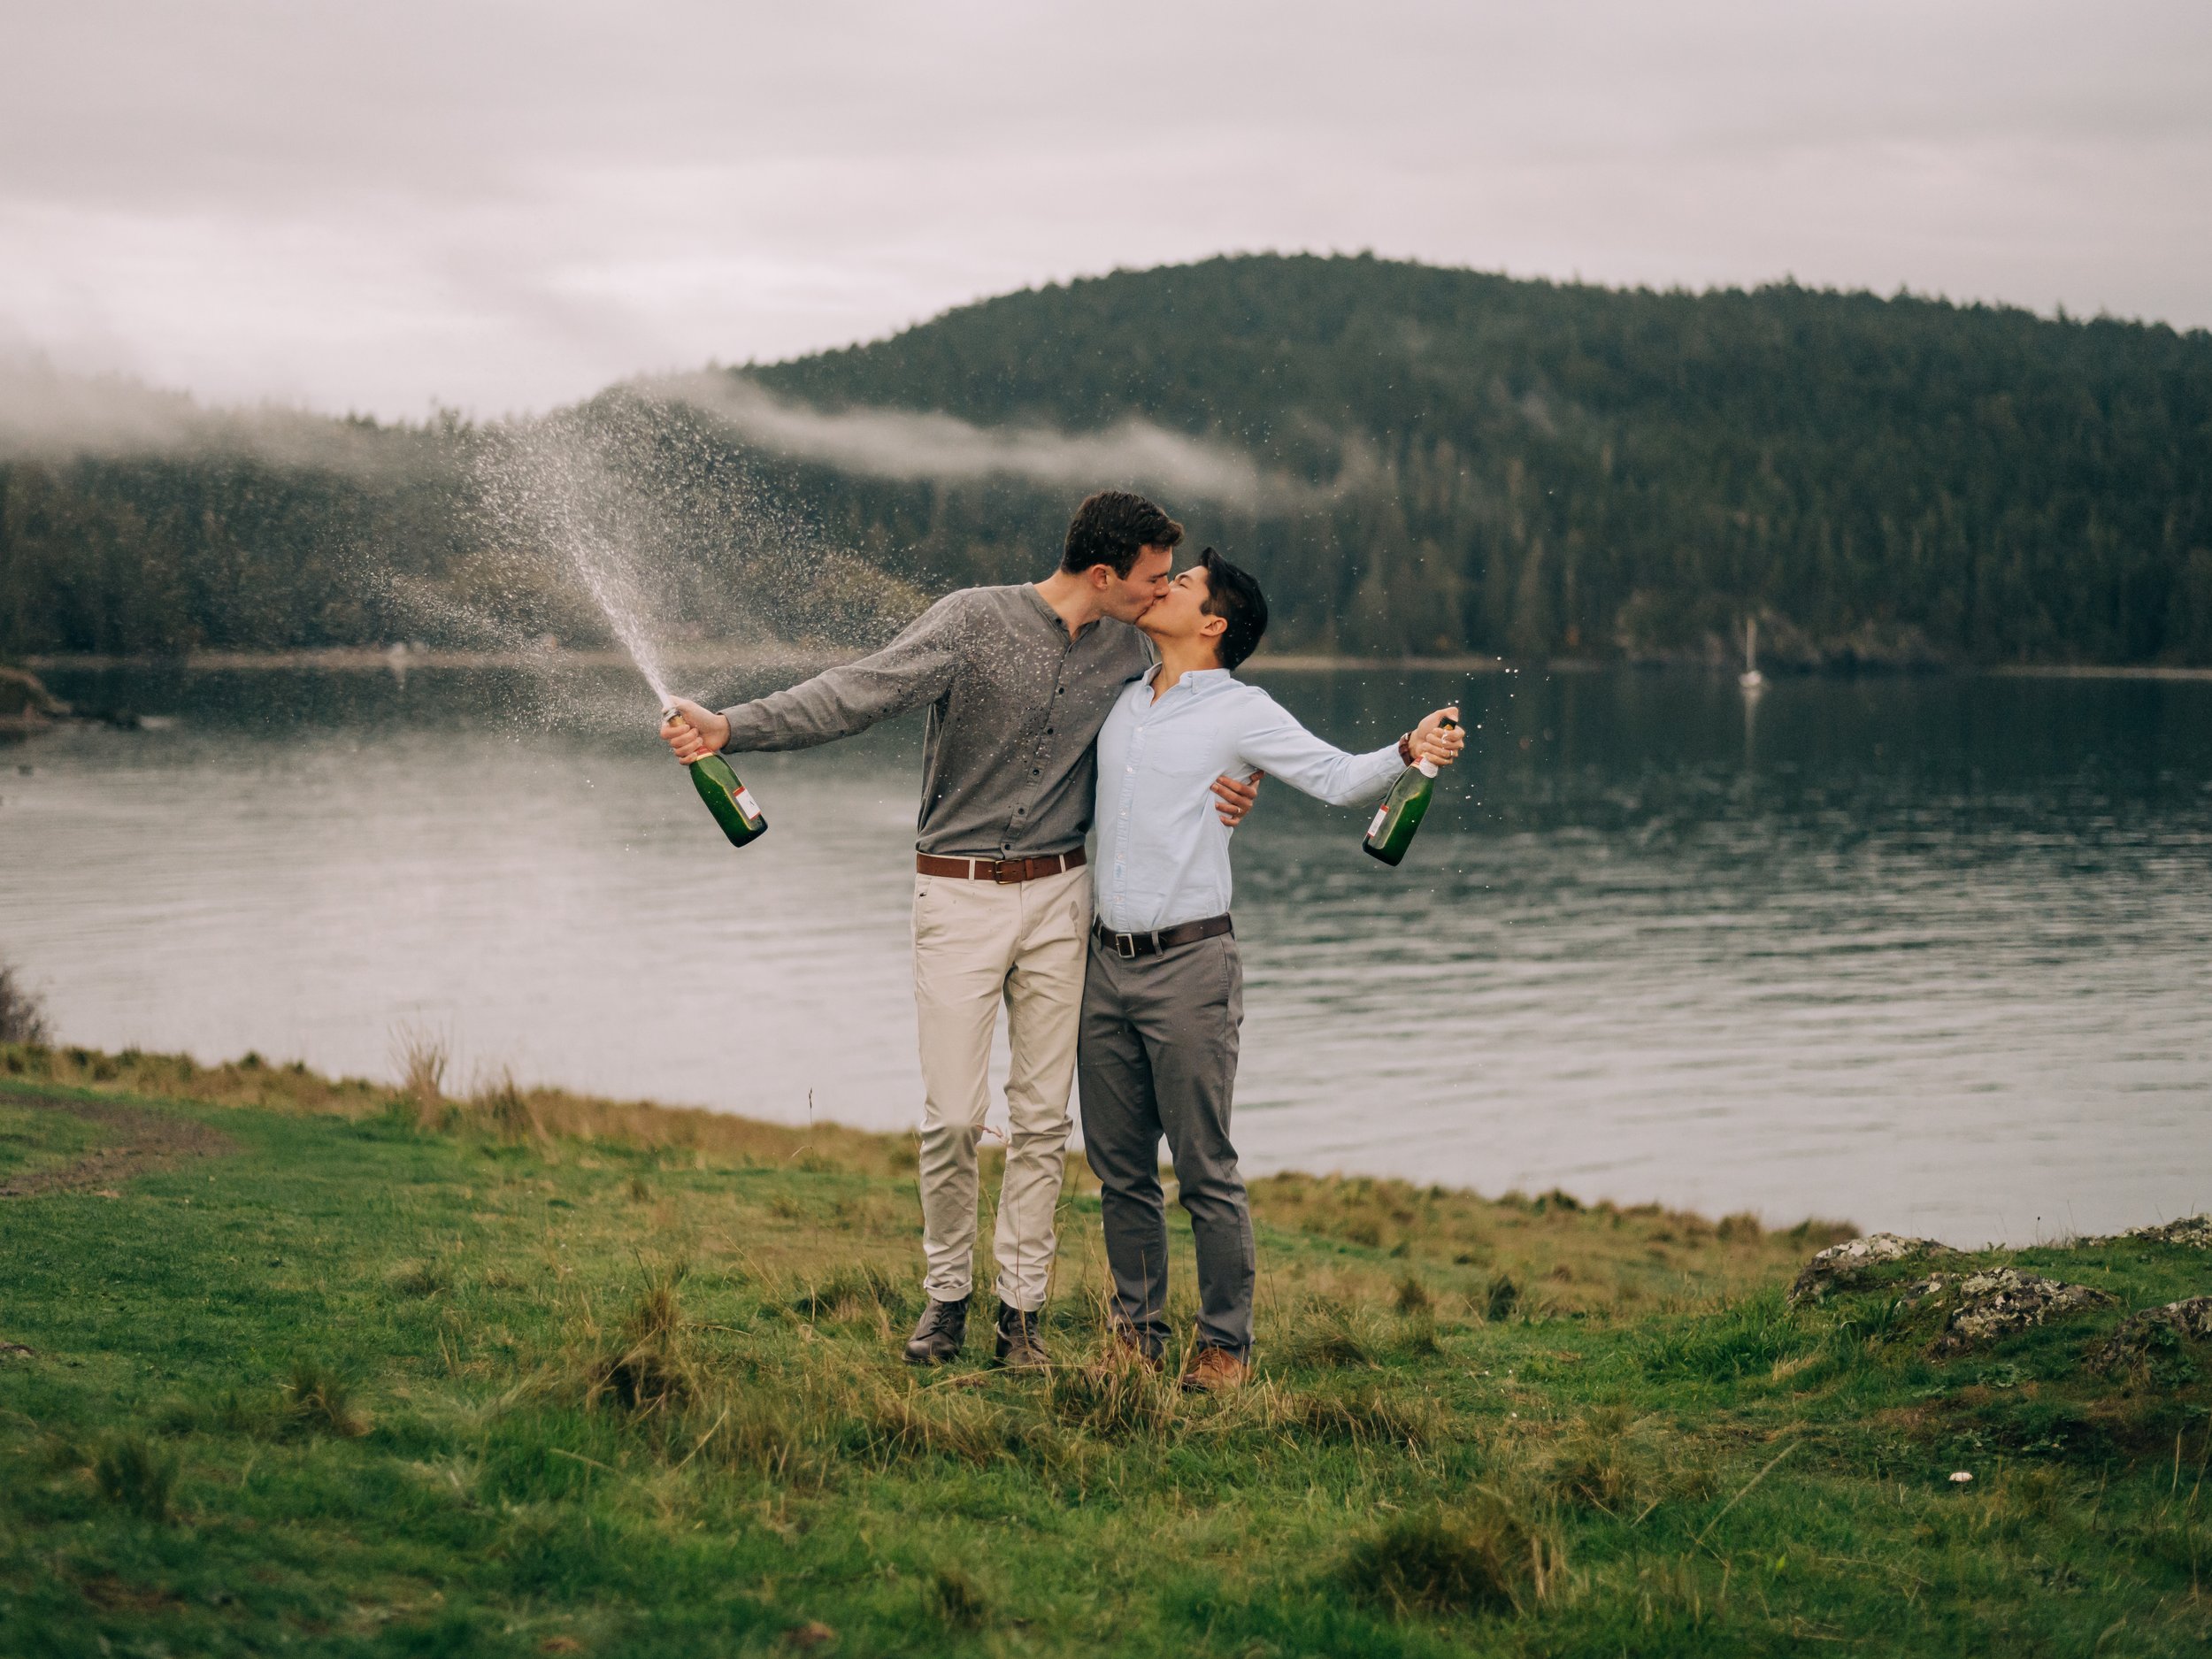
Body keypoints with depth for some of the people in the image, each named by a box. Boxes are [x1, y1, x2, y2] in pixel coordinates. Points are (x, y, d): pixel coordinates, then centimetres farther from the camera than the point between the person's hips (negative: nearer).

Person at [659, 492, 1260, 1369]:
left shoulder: (1126, 648, 4)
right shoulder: (973, 621, -13)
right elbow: (859, 691, -20)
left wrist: (1221, 789, -7)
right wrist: (731, 727, -31)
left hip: (1059, 899, 4)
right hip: (958, 899, -4)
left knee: (1043, 1117, 5)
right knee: (953, 1118, -3)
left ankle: (1021, 1307, 14)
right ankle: (947, 1296, 16)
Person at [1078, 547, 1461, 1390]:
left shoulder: (1240, 711, -4)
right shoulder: (1121, 703, 14)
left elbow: (1339, 777, -14)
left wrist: (1409, 751, -29)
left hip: (1188, 967, -6)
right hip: (1107, 963, 6)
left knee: (1204, 1170, -3)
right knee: (1118, 1164, 11)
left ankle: (1225, 1343, 7)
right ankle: (1136, 1329, 22)